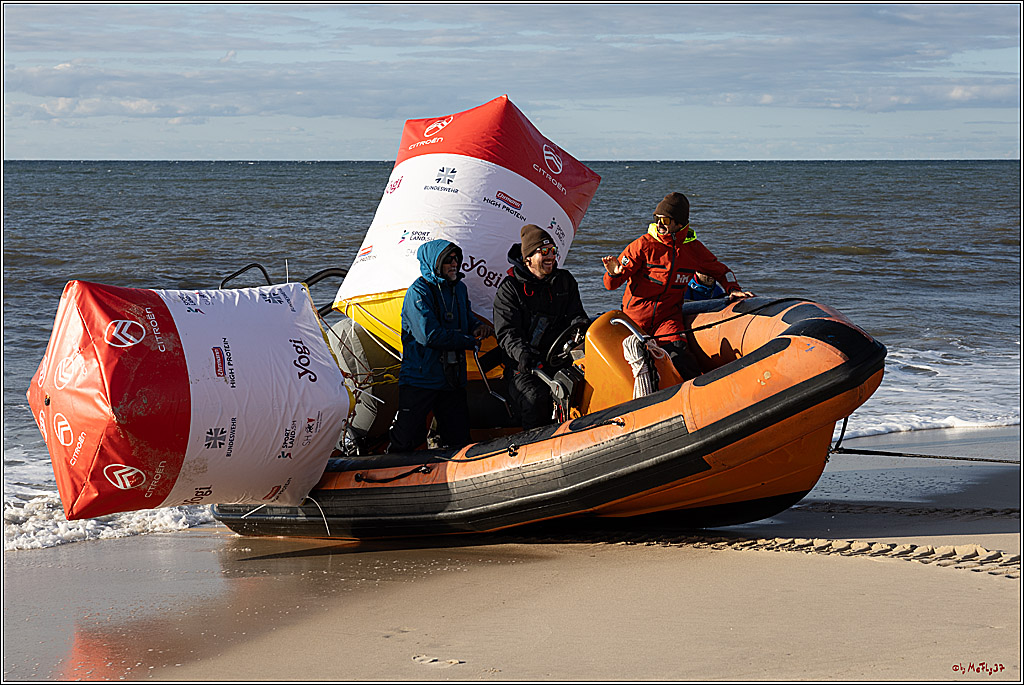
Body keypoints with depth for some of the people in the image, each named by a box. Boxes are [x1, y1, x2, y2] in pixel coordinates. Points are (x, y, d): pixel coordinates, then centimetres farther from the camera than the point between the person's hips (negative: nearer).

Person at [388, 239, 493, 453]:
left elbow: (467, 317, 27)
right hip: (420, 378, -6)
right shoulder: (418, 292, -13)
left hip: (453, 379, 6)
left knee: (459, 440, 3)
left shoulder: (459, 288, 10)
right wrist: (471, 341, -13)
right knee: (407, 439, -6)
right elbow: (430, 336, -21)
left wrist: (478, 326, 2)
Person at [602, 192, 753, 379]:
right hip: (636, 316, 0)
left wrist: (733, 289, 2)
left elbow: (720, 271, 21)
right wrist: (614, 274, -31)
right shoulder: (644, 245, -8)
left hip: (668, 318, 0)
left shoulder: (693, 249, 2)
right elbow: (611, 284, -8)